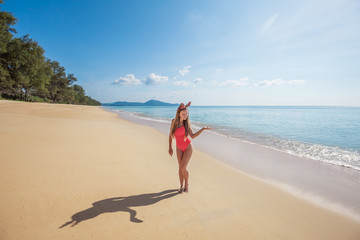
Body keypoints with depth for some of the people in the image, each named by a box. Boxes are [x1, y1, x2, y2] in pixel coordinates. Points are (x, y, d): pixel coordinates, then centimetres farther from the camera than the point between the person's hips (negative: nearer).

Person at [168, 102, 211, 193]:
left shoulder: (186, 122, -11)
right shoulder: (173, 121, -7)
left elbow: (192, 136, -12)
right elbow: (170, 134, 2)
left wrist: (203, 129, -18)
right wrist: (170, 147, 4)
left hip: (188, 147, -3)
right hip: (179, 148, 3)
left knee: (183, 167, -9)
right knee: (180, 167, 8)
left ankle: (186, 184, 18)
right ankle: (181, 186, 27)